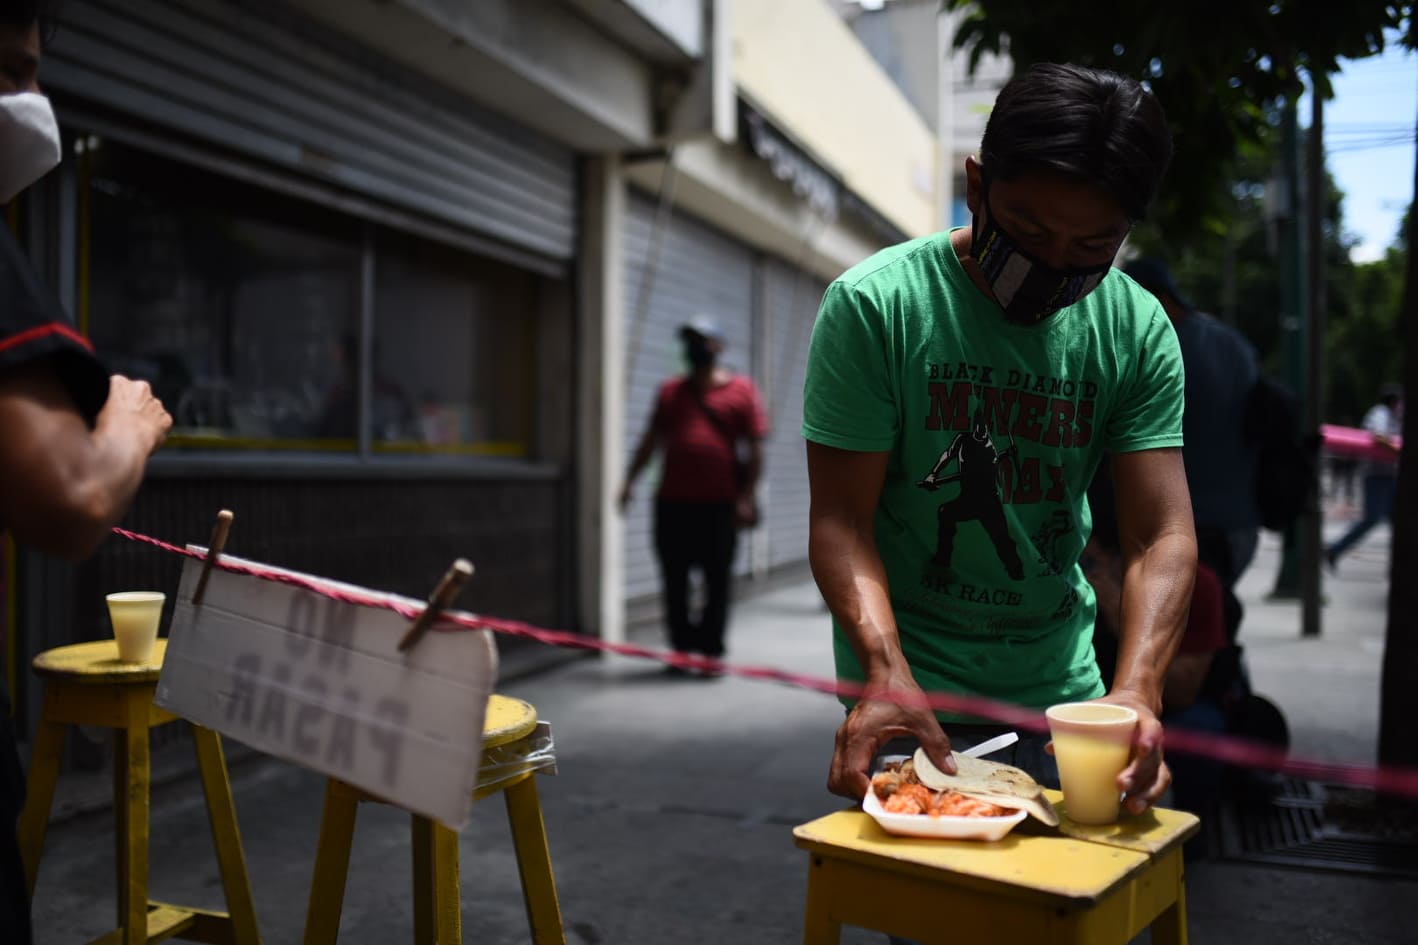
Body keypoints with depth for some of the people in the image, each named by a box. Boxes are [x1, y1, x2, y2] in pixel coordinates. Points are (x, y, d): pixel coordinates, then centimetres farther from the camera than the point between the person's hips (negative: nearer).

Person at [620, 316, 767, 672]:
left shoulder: (741, 390, 3)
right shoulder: (671, 390, 14)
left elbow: (755, 449, -1)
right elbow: (651, 440, 17)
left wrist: (746, 497, -8)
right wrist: (629, 481, 7)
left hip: (719, 504, -3)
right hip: (672, 501, 3)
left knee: (717, 581, 3)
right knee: (674, 581, 6)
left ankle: (711, 649, 13)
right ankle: (681, 648, 17)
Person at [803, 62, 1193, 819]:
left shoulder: (1138, 330, -4)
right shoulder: (874, 305, -14)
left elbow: (1162, 535, -9)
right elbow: (841, 521, -16)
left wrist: (1137, 688, -26)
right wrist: (886, 671, -31)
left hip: (1061, 687, 4)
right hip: (912, 690, -4)